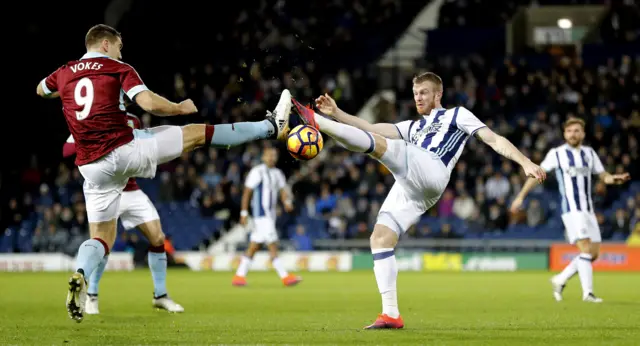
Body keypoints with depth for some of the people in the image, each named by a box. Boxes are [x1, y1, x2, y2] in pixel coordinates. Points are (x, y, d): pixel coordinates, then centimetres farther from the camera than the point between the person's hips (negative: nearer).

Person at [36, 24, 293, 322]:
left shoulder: (63, 73, 11)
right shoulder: (118, 69, -2)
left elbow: (40, 90, 34)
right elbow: (149, 103, -16)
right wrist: (182, 108, 1)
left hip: (91, 168, 4)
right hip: (125, 150, -4)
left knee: (102, 238, 12)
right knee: (197, 133, 8)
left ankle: (79, 276, -20)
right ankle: (272, 127, 17)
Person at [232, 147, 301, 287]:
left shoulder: (278, 174, 15)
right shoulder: (257, 172, -7)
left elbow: (283, 190, 8)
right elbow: (247, 193, -7)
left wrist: (287, 202, -13)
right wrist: (244, 213, -11)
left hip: (270, 215, 8)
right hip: (261, 214, -8)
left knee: (253, 247, 10)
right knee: (273, 245, -12)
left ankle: (239, 276, 14)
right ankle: (285, 276, -13)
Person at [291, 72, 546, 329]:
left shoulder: (457, 115, 22)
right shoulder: (413, 127, 38)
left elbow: (494, 139, 13)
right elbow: (371, 128, 28)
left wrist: (525, 163, 0)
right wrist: (336, 113, 16)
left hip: (431, 171, -7)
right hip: (409, 187, 7)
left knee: (375, 144, -22)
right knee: (379, 239, -6)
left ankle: (316, 123, -31)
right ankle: (391, 314, -6)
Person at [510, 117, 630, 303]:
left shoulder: (589, 153, 13)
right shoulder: (556, 154, 0)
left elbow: (603, 176, 12)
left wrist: (614, 178, -11)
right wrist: (521, 196, 0)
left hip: (588, 209, 6)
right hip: (571, 209, -6)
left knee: (594, 253, 4)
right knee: (586, 249, -19)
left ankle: (560, 280, 19)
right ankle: (587, 292, -18)